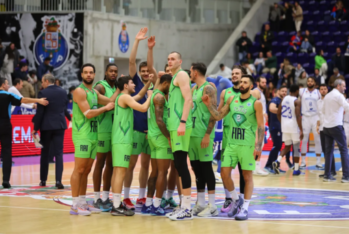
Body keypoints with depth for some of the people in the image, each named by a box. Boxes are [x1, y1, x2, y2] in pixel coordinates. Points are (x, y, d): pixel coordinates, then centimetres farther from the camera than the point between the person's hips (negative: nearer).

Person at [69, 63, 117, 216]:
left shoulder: (94, 93, 18)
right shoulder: (79, 91, -9)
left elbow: (111, 102, 13)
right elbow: (88, 113, -16)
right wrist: (106, 108, -6)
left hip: (93, 134, 8)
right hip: (82, 135, -8)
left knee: (86, 170, 10)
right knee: (79, 169, -8)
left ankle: (83, 203, 15)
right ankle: (75, 206, -7)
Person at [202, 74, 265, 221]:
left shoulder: (255, 103, -4)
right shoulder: (232, 99, 10)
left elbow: (261, 126, -5)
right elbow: (218, 116, 12)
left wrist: (258, 145, -13)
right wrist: (209, 105, -3)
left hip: (247, 144, -5)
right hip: (231, 143, 5)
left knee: (247, 176, 0)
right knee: (225, 173, 1)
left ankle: (245, 207, 6)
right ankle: (236, 200, 20)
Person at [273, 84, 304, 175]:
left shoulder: (284, 99, 8)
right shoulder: (297, 101, -11)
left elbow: (278, 113, 12)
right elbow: (298, 116, -18)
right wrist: (301, 130, -16)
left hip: (285, 127, 6)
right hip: (294, 127, -6)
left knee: (287, 146, 17)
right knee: (296, 148, 6)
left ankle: (277, 161, -6)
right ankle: (296, 170, 9)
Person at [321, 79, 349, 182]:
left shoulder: (327, 96, 15)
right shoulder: (338, 95, -8)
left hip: (326, 126, 7)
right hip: (336, 125, -7)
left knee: (328, 151, 9)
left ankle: (327, 175, 6)